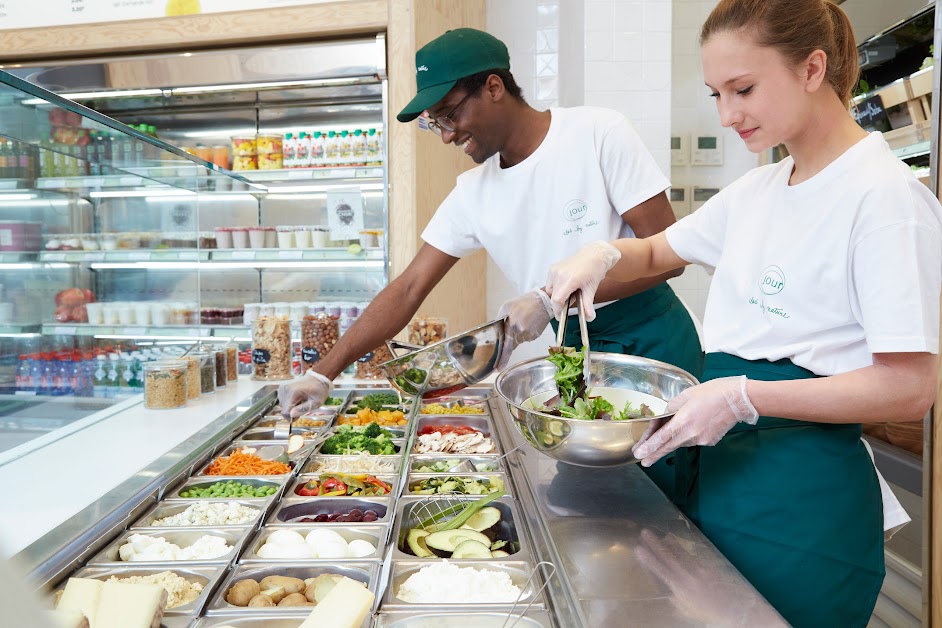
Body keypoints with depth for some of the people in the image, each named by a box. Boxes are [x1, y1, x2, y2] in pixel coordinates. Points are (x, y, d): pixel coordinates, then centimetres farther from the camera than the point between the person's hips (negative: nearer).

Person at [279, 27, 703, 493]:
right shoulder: (473, 193, 0)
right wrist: (323, 373, -6)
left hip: (651, 342, -3)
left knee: (664, 495, 3)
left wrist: (551, 297, -24)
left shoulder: (599, 134, -14)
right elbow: (408, 289, -1)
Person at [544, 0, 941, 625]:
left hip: (803, 497, -7)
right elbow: (658, 251, 20)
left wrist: (743, 396, -25)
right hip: (717, 469, 7)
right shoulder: (756, 190, 9)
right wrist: (604, 256, -2)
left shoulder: (884, 194, -14)